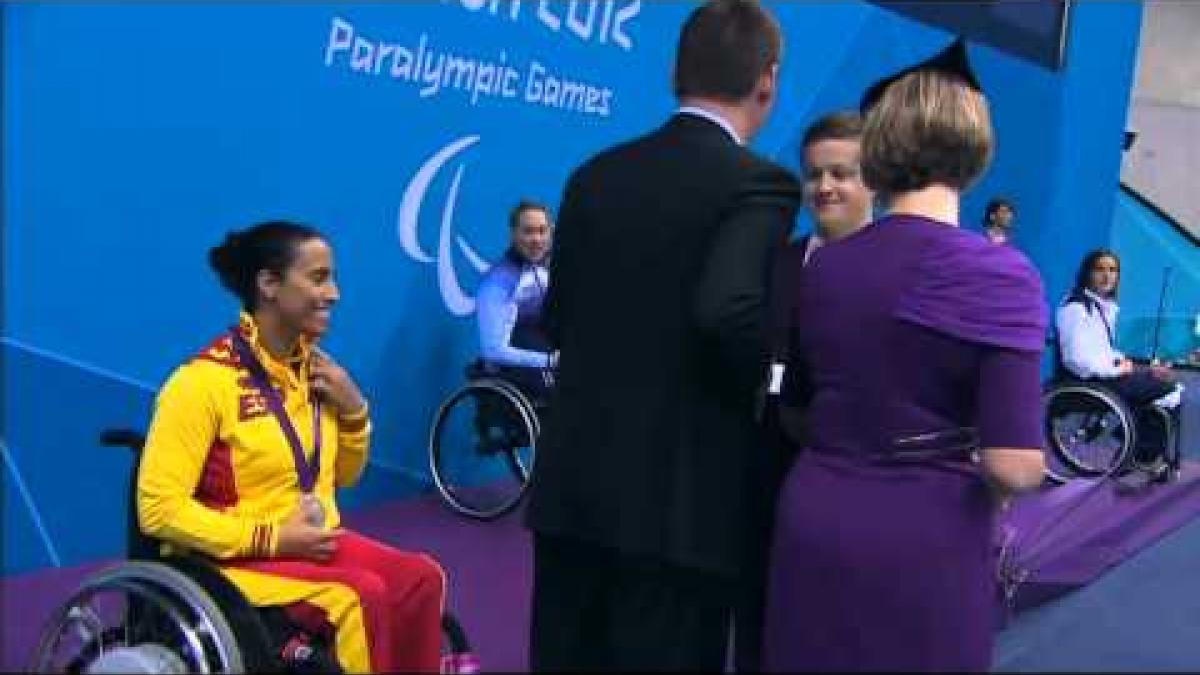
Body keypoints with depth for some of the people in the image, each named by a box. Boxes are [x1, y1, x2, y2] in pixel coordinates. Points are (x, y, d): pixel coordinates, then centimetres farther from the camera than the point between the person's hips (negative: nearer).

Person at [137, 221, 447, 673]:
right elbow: (159, 508, -18)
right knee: (361, 594, -29)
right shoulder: (205, 380, -15)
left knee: (422, 577, -19)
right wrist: (272, 538, -21)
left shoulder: (314, 366, 7)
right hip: (233, 558, -6)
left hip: (313, 543, 6)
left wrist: (354, 410, -2)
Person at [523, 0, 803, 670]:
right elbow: (729, 309, -27)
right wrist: (766, 381, -8)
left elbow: (559, 318, 9)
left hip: (570, 484, 6)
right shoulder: (758, 182, -11)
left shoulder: (596, 174, 7)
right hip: (680, 497, -5)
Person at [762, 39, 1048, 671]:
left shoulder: (821, 265, 2)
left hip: (812, 525, 4)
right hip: (926, 540, -4)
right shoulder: (999, 272, -12)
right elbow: (1013, 465, -18)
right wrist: (994, 486, 3)